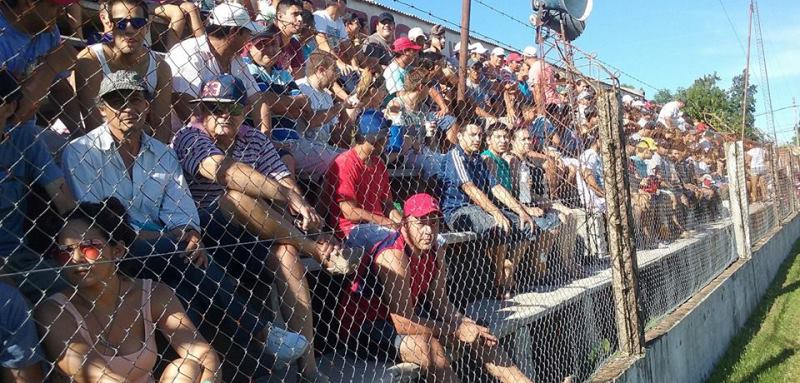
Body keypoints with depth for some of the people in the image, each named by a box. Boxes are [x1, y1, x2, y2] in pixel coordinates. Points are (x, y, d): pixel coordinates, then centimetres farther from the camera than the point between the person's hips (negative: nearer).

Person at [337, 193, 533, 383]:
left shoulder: (434, 253, -1)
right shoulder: (393, 256, -28)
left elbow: (440, 302, 5)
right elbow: (404, 323, -31)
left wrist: (466, 325, -13)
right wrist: (456, 331, -23)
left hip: (405, 317, 9)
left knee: (476, 335, 6)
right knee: (428, 346, -33)